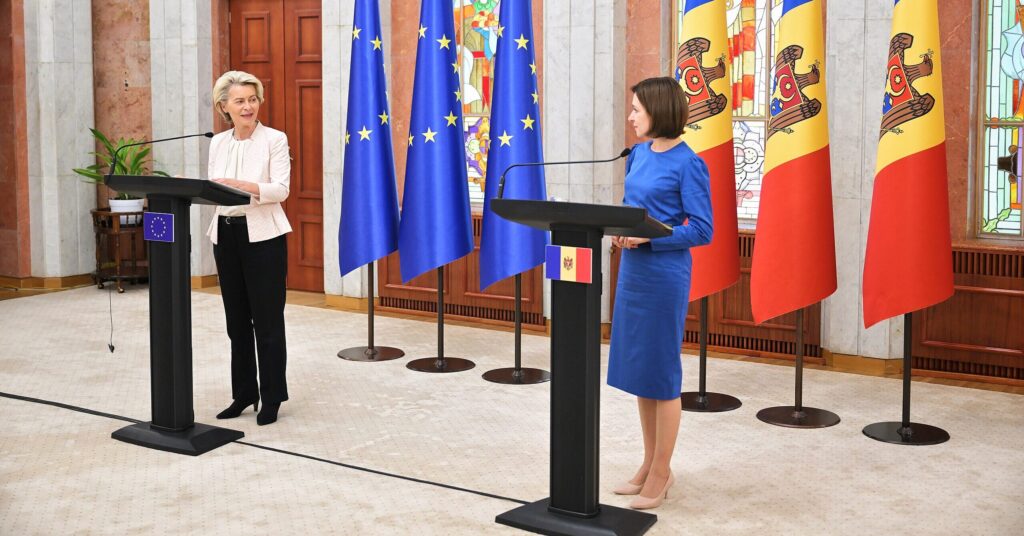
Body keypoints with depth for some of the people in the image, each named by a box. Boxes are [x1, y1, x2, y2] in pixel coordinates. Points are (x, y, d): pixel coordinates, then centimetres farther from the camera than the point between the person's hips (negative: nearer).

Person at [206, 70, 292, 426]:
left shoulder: (274, 140, -4)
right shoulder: (217, 143, 11)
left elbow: (281, 189, -15)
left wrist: (239, 185, -29)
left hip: (262, 236, -5)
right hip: (226, 235, 5)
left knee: (267, 319, 0)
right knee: (236, 319, 10)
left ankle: (272, 397, 10)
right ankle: (244, 393, 20)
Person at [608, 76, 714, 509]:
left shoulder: (687, 163, -12)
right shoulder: (638, 154, 9)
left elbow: (702, 230, -13)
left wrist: (648, 236, -20)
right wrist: (621, 229, -2)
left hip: (664, 274, -8)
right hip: (632, 269, 8)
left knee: (660, 372, 1)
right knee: (636, 368, 13)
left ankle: (661, 474, 14)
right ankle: (650, 464, 26)